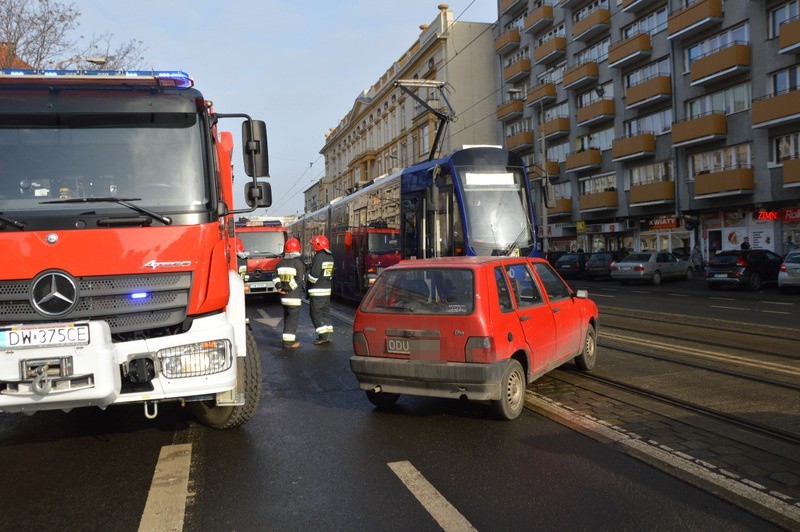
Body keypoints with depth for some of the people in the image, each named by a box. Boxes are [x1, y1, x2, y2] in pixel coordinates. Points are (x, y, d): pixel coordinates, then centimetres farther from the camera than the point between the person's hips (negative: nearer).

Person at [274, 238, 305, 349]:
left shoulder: (281, 262, 9)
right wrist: (289, 288, -8)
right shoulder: (298, 262, -11)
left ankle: (288, 339, 26)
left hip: (283, 296, 7)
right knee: (293, 318, -2)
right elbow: (299, 280, -17)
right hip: (295, 296, -7)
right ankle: (289, 341, -5)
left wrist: (279, 287, 0)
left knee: (287, 317, 18)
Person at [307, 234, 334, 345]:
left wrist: (309, 282, -2)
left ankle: (323, 335, -8)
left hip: (317, 290, -9)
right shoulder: (330, 257, 11)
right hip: (327, 289, 9)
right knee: (325, 312, 14)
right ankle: (328, 334, 15)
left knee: (316, 313, -3)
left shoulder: (319, 257, -17)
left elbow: (314, 275, -19)